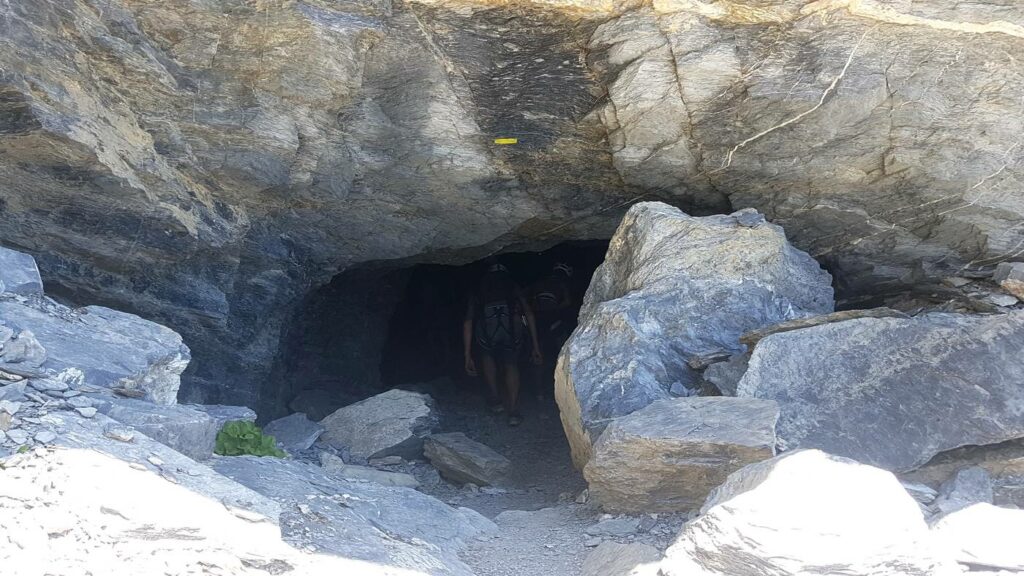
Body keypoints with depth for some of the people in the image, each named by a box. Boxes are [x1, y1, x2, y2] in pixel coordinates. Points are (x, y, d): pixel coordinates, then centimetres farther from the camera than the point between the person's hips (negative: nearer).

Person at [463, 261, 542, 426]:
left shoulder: (478, 293, 31)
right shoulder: (513, 288, 31)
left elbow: (468, 323, 23)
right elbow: (529, 314, 21)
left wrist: (468, 356, 23)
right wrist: (535, 346, 22)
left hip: (486, 325, 1)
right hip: (511, 325, 0)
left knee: (487, 356, 33)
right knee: (511, 365, 24)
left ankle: (496, 400, 29)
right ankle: (513, 411, 12)